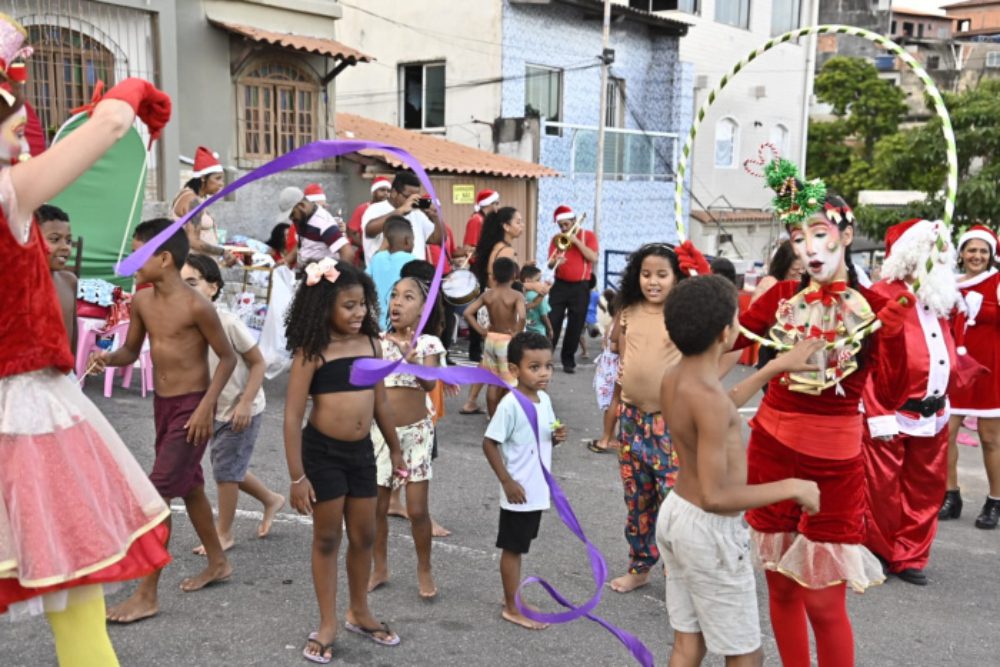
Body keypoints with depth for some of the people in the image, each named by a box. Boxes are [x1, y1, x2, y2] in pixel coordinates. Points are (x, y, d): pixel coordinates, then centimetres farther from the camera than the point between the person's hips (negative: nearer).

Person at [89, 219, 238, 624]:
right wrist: (108, 358, -11)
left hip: (191, 405, -8)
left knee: (157, 494, -8)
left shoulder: (196, 306, -19)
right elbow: (132, 351, 11)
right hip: (162, 404, 8)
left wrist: (206, 406, -17)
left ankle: (147, 595, 3)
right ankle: (218, 563, 37)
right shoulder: (141, 301, 1)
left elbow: (227, 357, -12)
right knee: (189, 487, 18)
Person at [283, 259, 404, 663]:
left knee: (364, 536, 15)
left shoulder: (370, 343, 1)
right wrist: (297, 477, -16)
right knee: (327, 539, 8)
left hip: (362, 452, 5)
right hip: (322, 452, -5)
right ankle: (327, 625, 24)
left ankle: (359, 613, 35)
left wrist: (395, 449, 17)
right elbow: (293, 416, -14)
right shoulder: (312, 353, -14)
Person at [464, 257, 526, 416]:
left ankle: (492, 416, 24)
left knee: (493, 382, 16)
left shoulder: (487, 295, -2)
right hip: (508, 342, -4)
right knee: (508, 384, 6)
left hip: (491, 339, 5)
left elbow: (468, 313, -7)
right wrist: (517, 334, -17)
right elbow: (521, 316, -32)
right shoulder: (517, 296, -15)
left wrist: (481, 330, -2)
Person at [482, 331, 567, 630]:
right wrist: (507, 482, -19)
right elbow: (489, 444, -18)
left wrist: (557, 437, -6)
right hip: (519, 493, -7)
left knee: (519, 547, 20)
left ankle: (513, 599, 34)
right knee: (513, 548, 7)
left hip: (538, 491, 7)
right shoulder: (510, 405, -21)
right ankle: (512, 608, 20)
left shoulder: (545, 399, 3)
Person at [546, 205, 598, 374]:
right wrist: (555, 261, -23)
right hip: (560, 285, 1)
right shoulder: (557, 238, 7)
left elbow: (593, 258, -13)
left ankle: (569, 360, 13)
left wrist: (576, 241, -15)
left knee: (575, 326, 2)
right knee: (552, 322, -3)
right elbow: (550, 264, 1)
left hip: (580, 287, -1)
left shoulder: (588, 236, 1)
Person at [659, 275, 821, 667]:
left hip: (676, 513, 9)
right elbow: (716, 497, -30)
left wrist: (776, 368, 21)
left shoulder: (673, 378, -1)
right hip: (710, 531, -9)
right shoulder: (709, 398, -29)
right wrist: (793, 487, -20)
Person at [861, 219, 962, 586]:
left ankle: (909, 556, 26)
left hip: (933, 415, 8)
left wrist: (942, 399, 16)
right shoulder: (882, 296, -12)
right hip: (891, 415, -7)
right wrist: (880, 415, -19)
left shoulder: (939, 298, 13)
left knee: (926, 489, 12)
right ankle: (877, 554, 21)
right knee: (882, 490, 3)